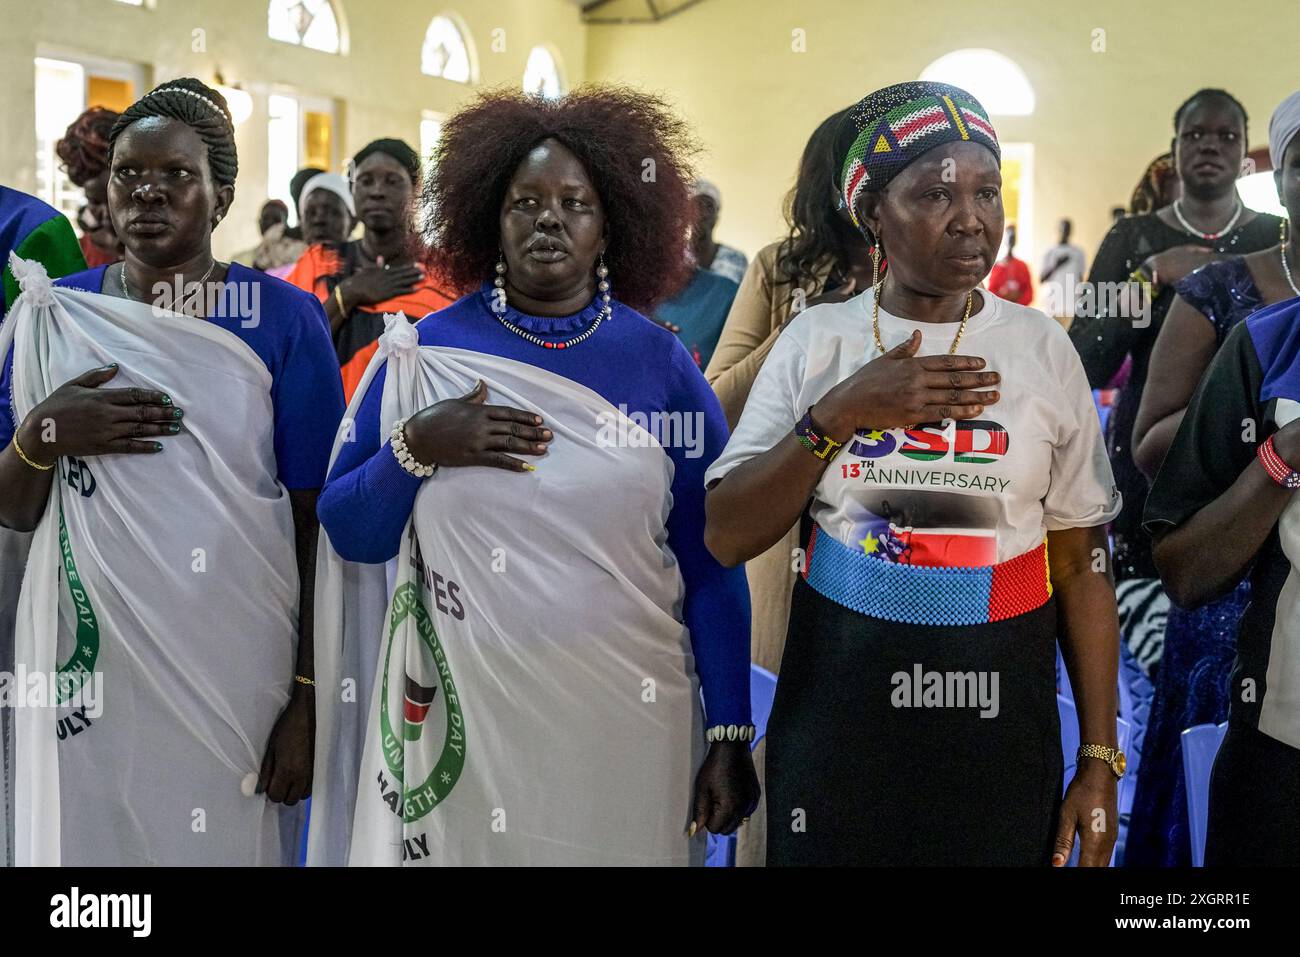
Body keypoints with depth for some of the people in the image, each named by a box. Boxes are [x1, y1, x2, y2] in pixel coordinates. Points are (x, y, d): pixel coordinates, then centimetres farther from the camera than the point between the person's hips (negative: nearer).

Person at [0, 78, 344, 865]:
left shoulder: (284, 319, -4)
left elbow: (317, 521, -4)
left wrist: (308, 695, -7)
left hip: (236, 668, -2)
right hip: (91, 663, 2)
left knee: (232, 842, 7)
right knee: (91, 840, 11)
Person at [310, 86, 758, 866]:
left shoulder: (662, 364, -1)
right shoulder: (424, 354, 0)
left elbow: (711, 566, 1)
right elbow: (349, 534, 1)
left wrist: (730, 734, -1)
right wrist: (416, 448, -15)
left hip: (628, 722, 0)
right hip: (461, 718, 0)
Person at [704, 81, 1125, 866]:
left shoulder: (1043, 349, -1)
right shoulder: (815, 340, -1)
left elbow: (1082, 565, 2)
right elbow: (727, 539, -6)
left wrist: (1101, 760, -1)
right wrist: (838, 414, -17)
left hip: (1001, 733, 0)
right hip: (836, 724, 0)